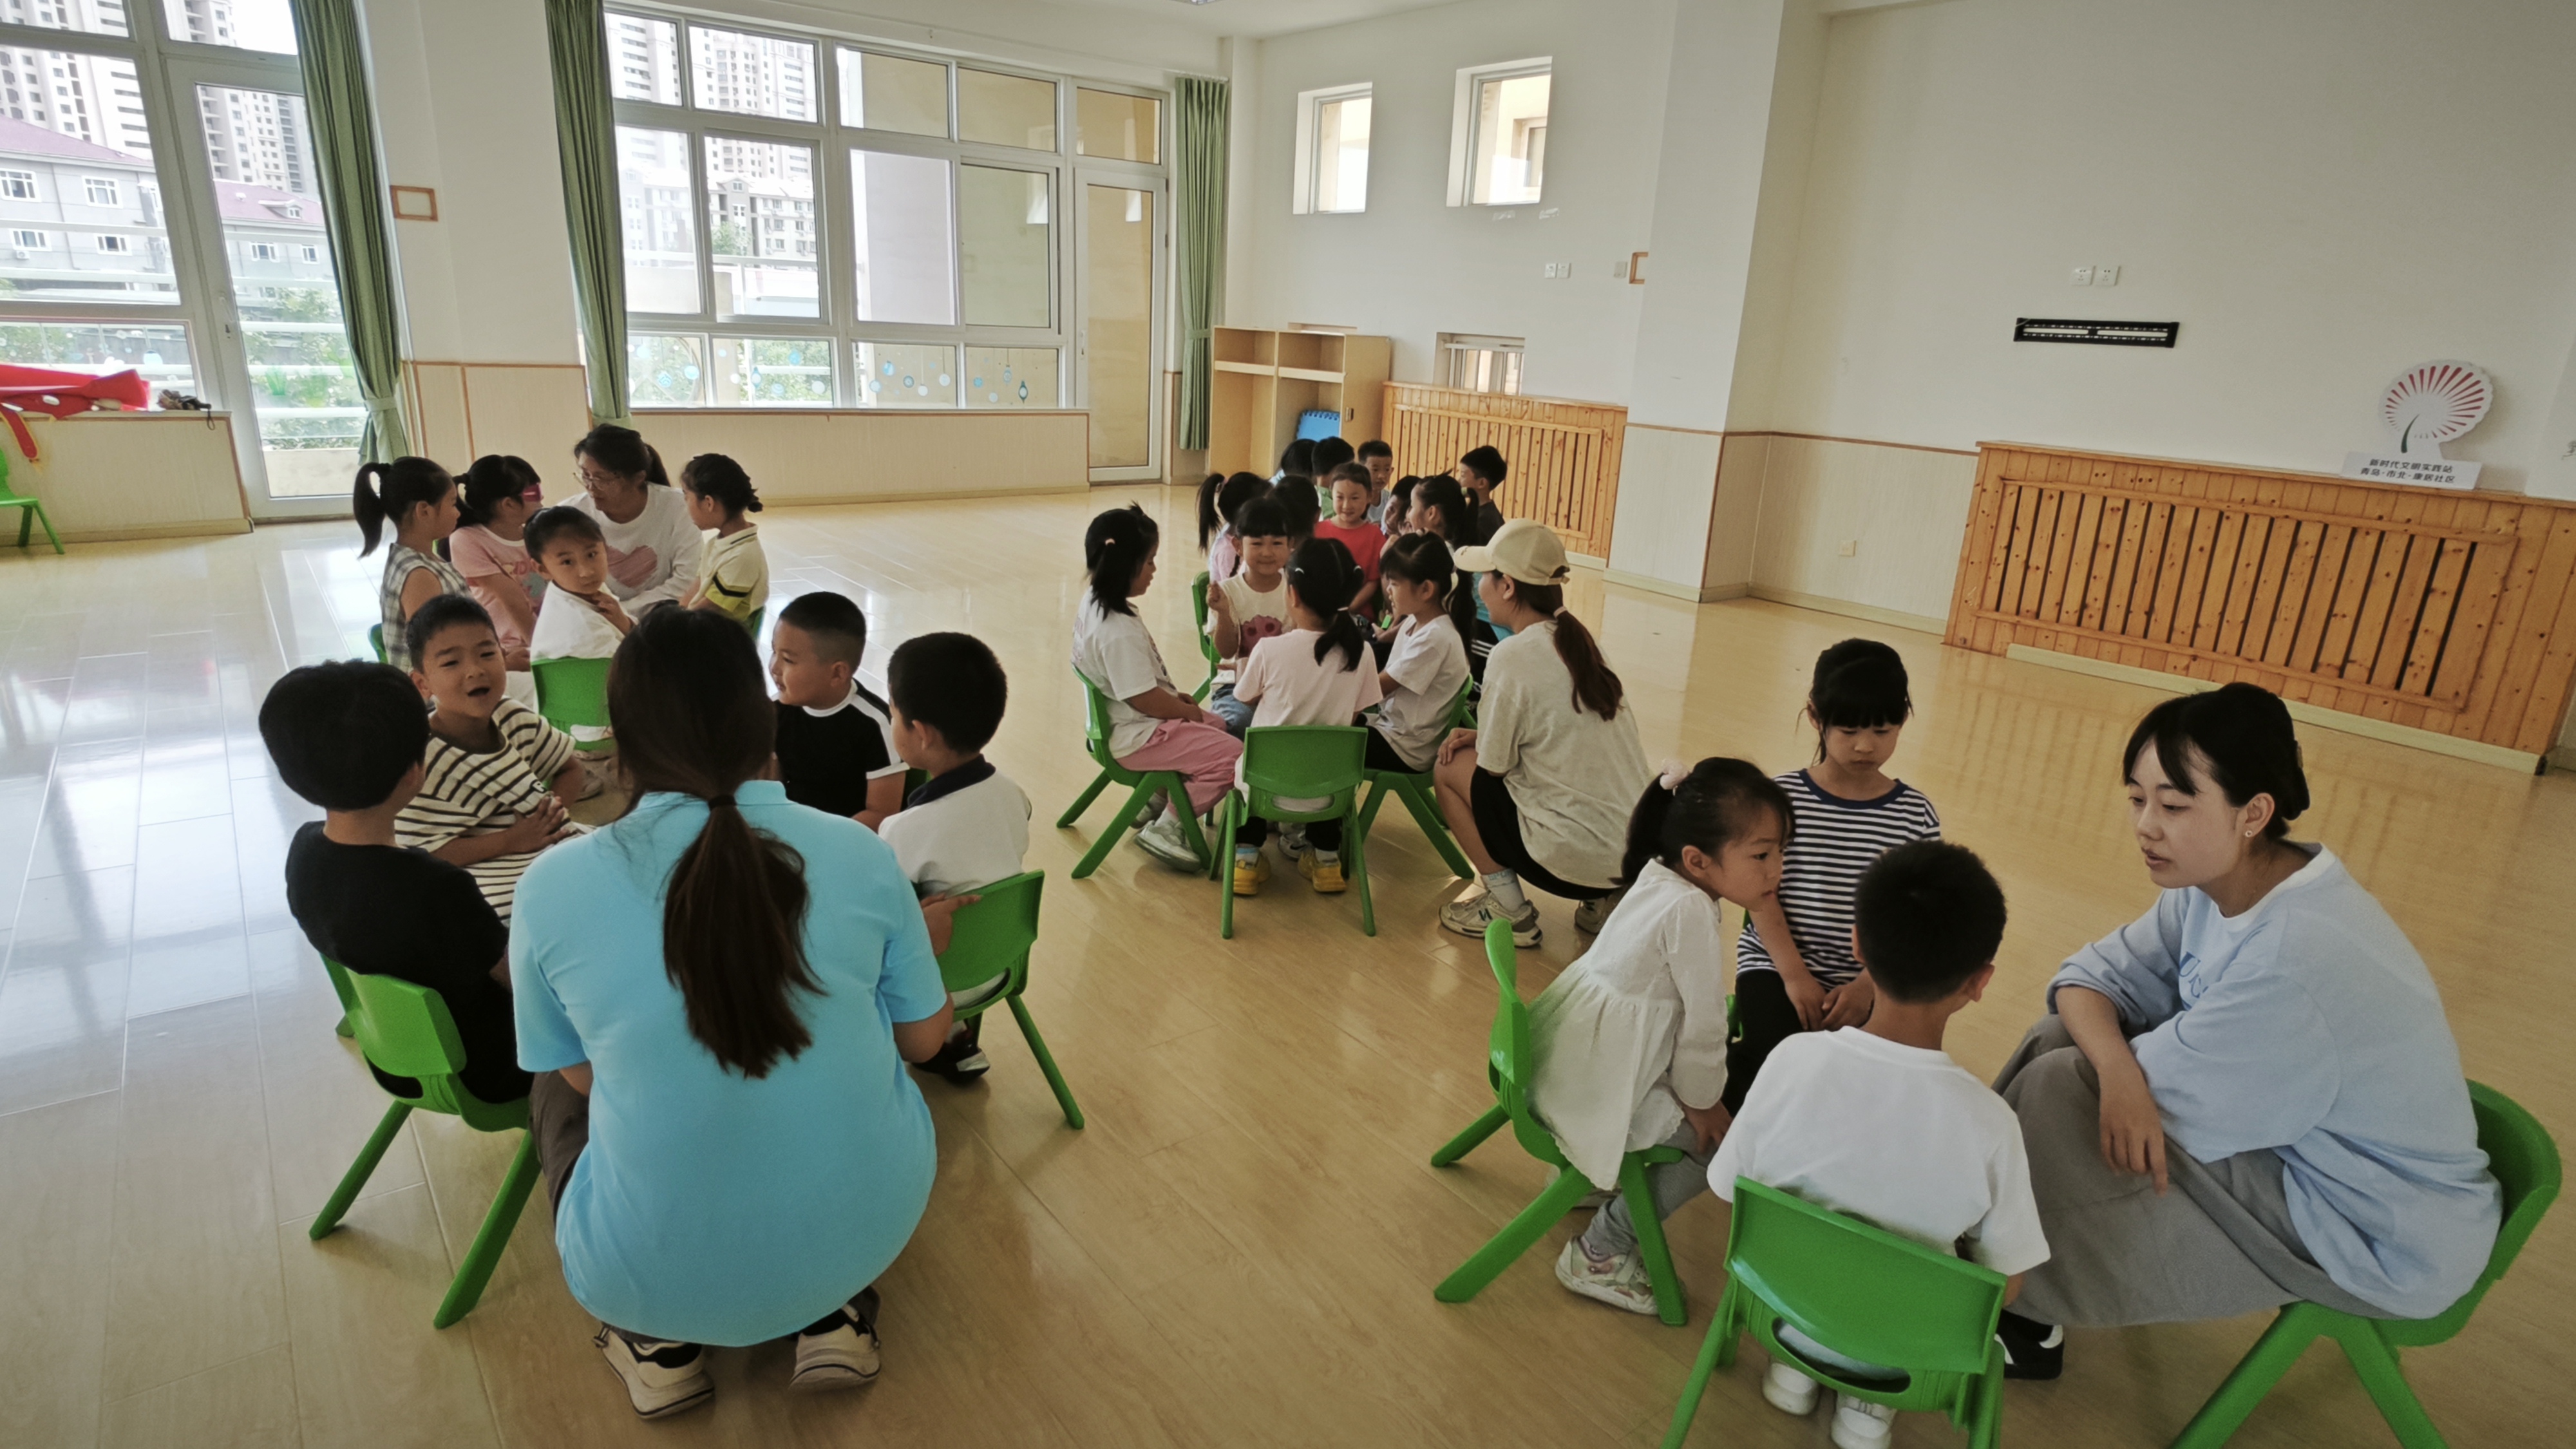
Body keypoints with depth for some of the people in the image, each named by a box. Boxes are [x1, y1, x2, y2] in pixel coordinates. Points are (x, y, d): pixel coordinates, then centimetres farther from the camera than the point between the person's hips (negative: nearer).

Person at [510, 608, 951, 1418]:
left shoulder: (552, 887, -15)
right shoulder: (860, 855, -13)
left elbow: (577, 1073, 1)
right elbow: (925, 1039, 0)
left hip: (656, 1273, 0)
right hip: (865, 1233, 1)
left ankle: (660, 1341, 22)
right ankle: (835, 1317, 21)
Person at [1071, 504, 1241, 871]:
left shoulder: (1093, 601, 2)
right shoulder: (1119, 631, -30)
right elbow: (1145, 700, -27)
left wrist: (1175, 697, 9)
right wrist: (1188, 710, -9)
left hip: (1120, 722, 11)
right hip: (1138, 736, -11)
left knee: (1220, 727, 25)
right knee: (1233, 756, -14)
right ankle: (1165, 828, 0)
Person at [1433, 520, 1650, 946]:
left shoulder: (1513, 656, -14)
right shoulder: (1580, 640, 8)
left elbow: (1494, 766, -7)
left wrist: (1479, 743, 14)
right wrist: (1484, 736, 14)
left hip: (1581, 856, -8)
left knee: (1449, 768, 5)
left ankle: (1508, 911, 9)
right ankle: (1602, 899, 18)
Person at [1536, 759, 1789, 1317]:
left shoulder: (1660, 878, 3)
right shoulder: (1691, 912, -26)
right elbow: (1704, 1022, -20)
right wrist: (1702, 1100, -5)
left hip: (1569, 1057, 10)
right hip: (1597, 1092, -10)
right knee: (1714, 1141, 2)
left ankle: (1590, 1169, 36)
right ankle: (1598, 1255, 10)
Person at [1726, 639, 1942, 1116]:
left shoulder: (1917, 816, -2)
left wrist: (1869, 984, -15)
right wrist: (1795, 974, -15)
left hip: (1863, 978, 2)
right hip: (1777, 962, -2)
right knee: (1776, 1058, -25)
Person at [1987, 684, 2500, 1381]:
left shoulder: (2296, 958, -33)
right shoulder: (2215, 885, -7)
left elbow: (2156, 1077, -26)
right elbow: (2093, 975, -6)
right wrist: (2116, 1067, -27)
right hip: (2298, 1142, 8)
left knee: (2057, 1092, -19)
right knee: (2068, 1036, -1)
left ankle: (2025, 1320, 4)